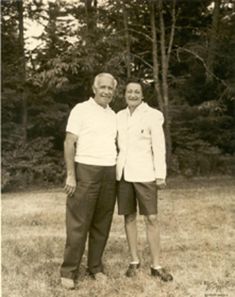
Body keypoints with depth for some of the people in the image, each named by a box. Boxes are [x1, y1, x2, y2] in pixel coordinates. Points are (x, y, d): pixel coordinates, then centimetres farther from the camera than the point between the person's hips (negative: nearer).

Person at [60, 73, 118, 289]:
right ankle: (69, 271, 3)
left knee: (102, 223, 8)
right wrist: (70, 175, -15)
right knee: (78, 223, -5)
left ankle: (95, 267, 18)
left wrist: (117, 172, 11)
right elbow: (69, 143, -8)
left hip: (109, 173, 6)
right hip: (85, 171, -6)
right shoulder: (81, 110, -3)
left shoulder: (113, 116, 15)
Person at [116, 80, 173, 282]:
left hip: (144, 173, -4)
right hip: (123, 172, 4)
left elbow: (159, 146, -7)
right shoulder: (120, 116, 9)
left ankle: (156, 266, 7)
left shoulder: (152, 115, -5)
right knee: (129, 217, 8)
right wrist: (114, 171, 8)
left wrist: (161, 175, -12)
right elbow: (117, 145, 13)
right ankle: (134, 261, 20)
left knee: (151, 219, -3)